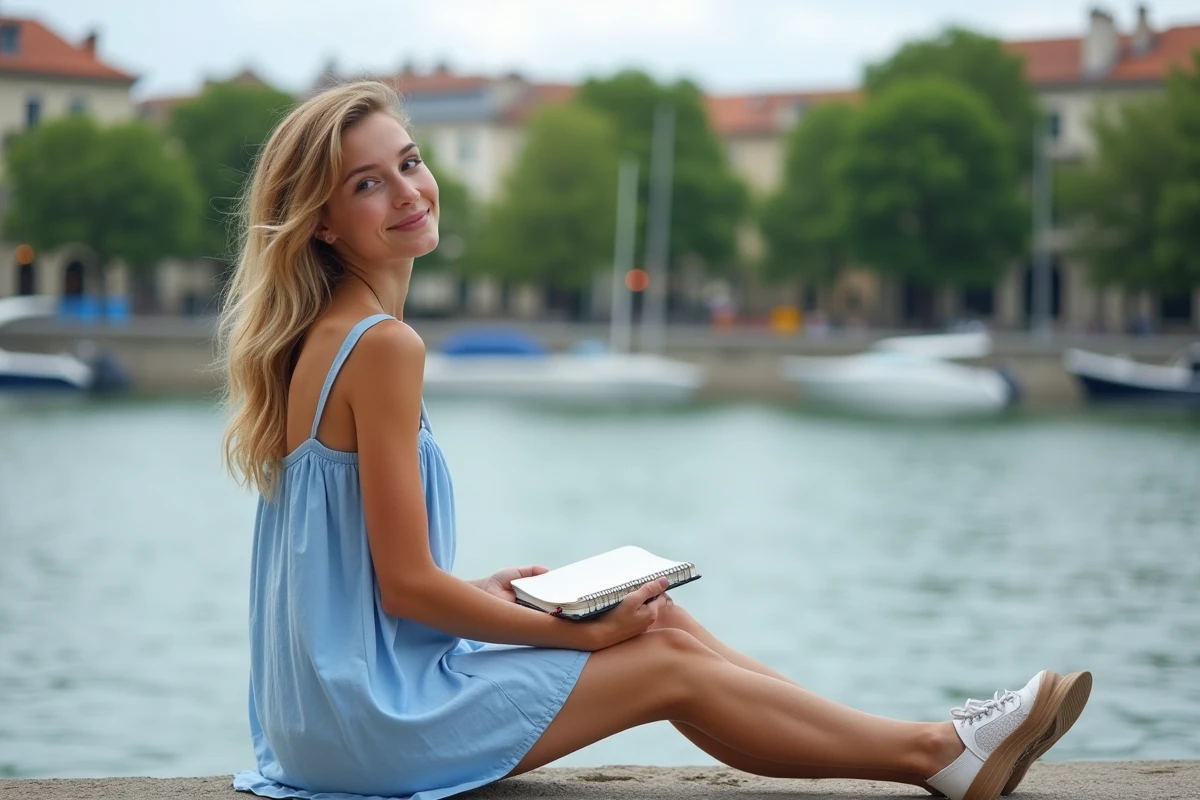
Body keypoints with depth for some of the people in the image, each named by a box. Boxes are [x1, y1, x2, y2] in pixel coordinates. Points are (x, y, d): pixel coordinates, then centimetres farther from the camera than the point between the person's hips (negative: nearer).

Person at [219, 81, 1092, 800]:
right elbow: (407, 585, -20)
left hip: (328, 698, 9)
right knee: (669, 661, 2)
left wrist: (484, 593, 15)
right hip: (373, 712, -9)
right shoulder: (383, 346, -20)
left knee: (658, 616, 11)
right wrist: (580, 632, -10)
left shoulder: (320, 339, 10)